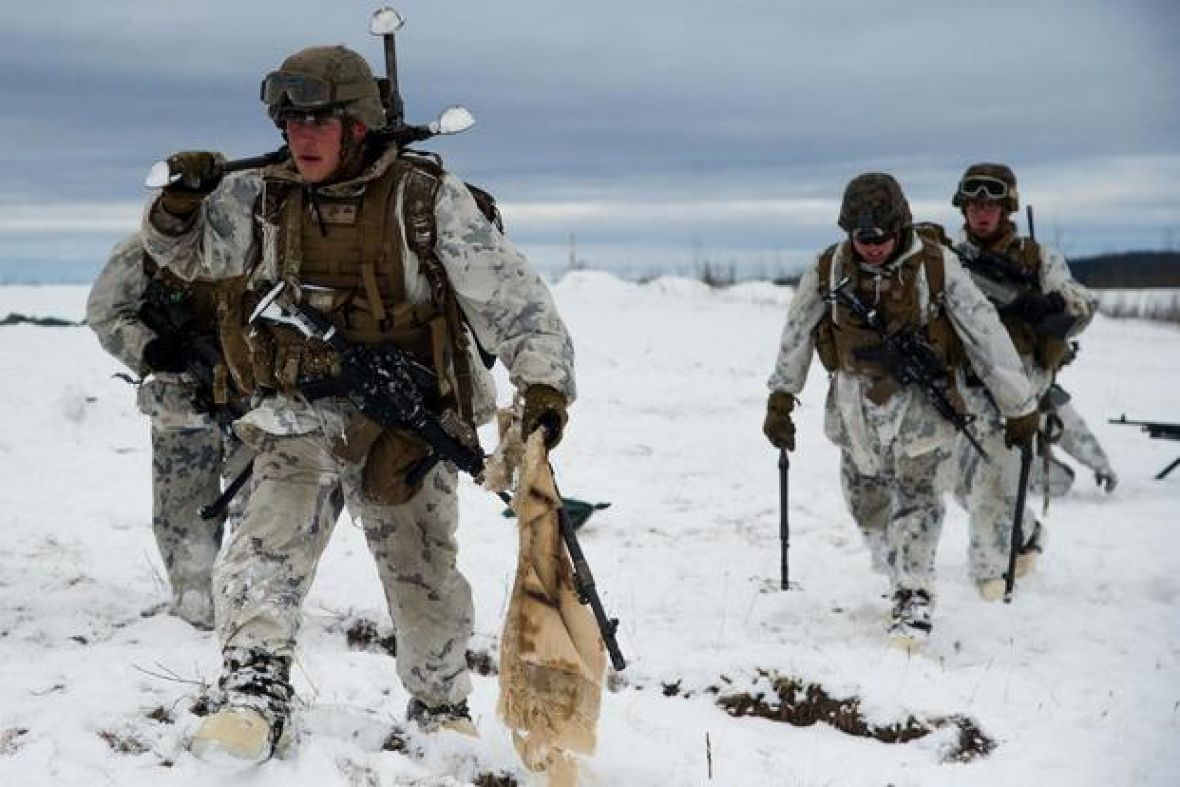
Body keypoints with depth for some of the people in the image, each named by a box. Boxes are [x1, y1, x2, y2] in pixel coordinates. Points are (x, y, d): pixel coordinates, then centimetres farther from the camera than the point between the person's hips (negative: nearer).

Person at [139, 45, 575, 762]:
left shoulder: (428, 200, -12)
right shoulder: (261, 200, -1)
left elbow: (510, 294, -12)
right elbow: (183, 252, 15)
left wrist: (545, 381, -22)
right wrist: (181, 202, -6)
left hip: (410, 419, -1)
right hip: (305, 413, 2)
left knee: (425, 574, 8)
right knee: (272, 537, -22)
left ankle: (440, 706, 31)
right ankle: (256, 694, -22)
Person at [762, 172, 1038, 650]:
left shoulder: (934, 266, -14)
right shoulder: (828, 270, -8)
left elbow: (985, 333, -9)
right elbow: (796, 335, 6)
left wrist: (1019, 407, -7)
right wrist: (780, 401, 7)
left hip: (918, 396, -3)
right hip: (856, 399, 3)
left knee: (916, 494, -13)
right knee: (866, 501, 7)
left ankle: (914, 598, -7)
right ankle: (897, 574, 31)